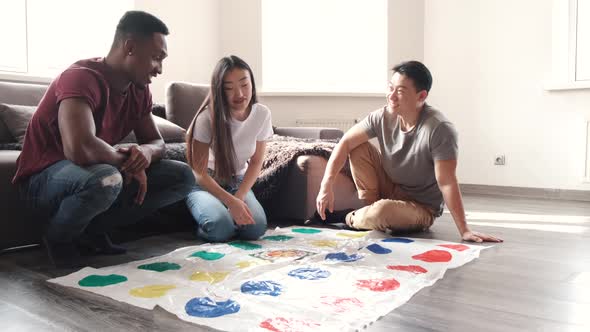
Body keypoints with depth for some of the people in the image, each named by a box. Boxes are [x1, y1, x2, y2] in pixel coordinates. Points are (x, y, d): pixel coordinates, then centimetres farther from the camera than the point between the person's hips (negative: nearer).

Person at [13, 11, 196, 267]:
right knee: (105, 179, -41)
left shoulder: (139, 89, -1)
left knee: (183, 176, -5)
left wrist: (146, 152, -20)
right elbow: (80, 149, -40)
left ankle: (92, 231, -1)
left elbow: (156, 141, 5)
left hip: (101, 171, 7)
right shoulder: (81, 77, -25)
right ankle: (58, 239, -7)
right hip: (44, 178, -7)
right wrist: (128, 161, -21)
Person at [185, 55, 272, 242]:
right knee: (220, 227, -32)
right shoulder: (207, 117, -22)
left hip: (237, 181, 3)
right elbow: (199, 172, -17)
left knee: (256, 227, -25)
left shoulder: (262, 114, -12)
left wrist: (239, 197, -17)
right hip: (205, 183, -2)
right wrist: (231, 201, -30)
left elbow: (256, 162, -2)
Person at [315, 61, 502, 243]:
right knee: (359, 148, -11)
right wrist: (326, 186, -19)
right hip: (390, 188, 5)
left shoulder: (439, 129, -28)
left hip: (421, 208, -5)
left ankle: (354, 219, 1)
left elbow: (446, 183, -27)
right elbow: (346, 143, -10)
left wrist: (464, 231, -27)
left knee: (383, 211, -35)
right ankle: (370, 207, 1)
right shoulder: (383, 117, -13)